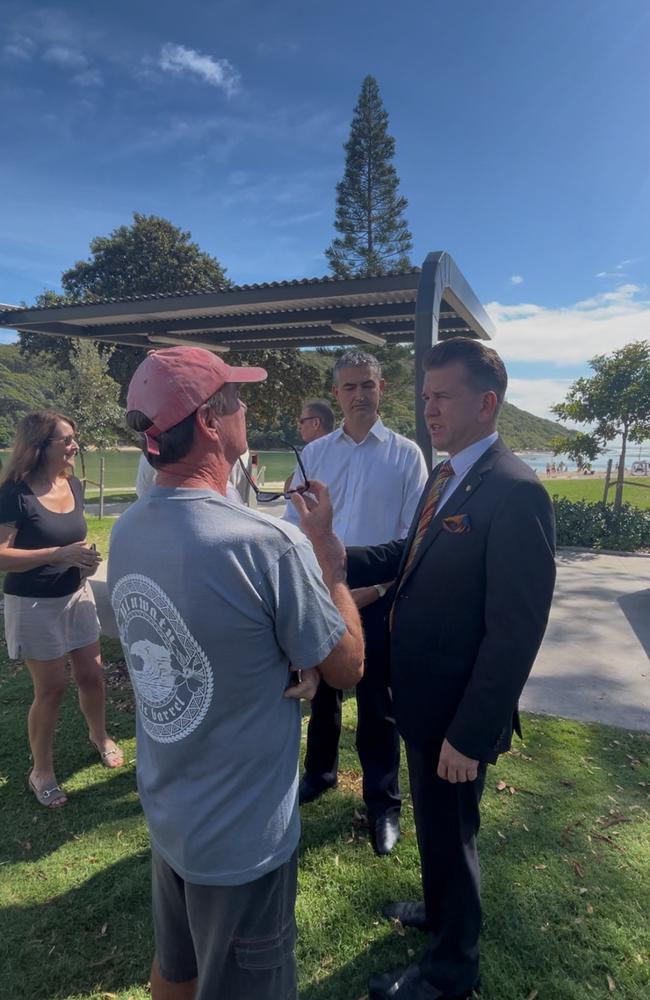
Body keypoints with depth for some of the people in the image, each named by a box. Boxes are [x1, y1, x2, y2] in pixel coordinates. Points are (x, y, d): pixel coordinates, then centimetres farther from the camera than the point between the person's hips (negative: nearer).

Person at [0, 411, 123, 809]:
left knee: (91, 675, 14)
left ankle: (100, 736, 41)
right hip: (33, 604, -6)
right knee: (51, 688, 4)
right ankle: (41, 771, 26)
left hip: (76, 595, 6)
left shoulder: (73, 485, 1)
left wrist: (86, 557, -4)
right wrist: (59, 554, -29)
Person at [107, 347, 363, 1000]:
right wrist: (325, 546, -8)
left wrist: (294, 661, -7)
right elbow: (347, 666, -16)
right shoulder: (267, 543, -31)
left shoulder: (125, 532, -9)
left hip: (164, 811, 6)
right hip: (243, 835, -5)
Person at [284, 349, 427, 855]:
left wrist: (376, 580, -14)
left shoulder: (405, 454, -5)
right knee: (322, 689, 21)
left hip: (380, 597, -3)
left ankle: (383, 803, 31)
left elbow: (414, 532, -6)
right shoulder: (314, 453, 3)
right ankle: (320, 772, 46)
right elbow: (293, 524, 4)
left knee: (377, 703, 9)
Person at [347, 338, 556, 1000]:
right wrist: (338, 558, -6)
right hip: (423, 697, 8)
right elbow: (408, 555, 11)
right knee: (434, 823, 28)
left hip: (457, 714, -8)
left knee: (447, 832, 14)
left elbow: (515, 632, -24)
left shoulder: (515, 492, -24)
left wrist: (469, 734, -20)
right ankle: (442, 909, 55)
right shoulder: (443, 476, 5)